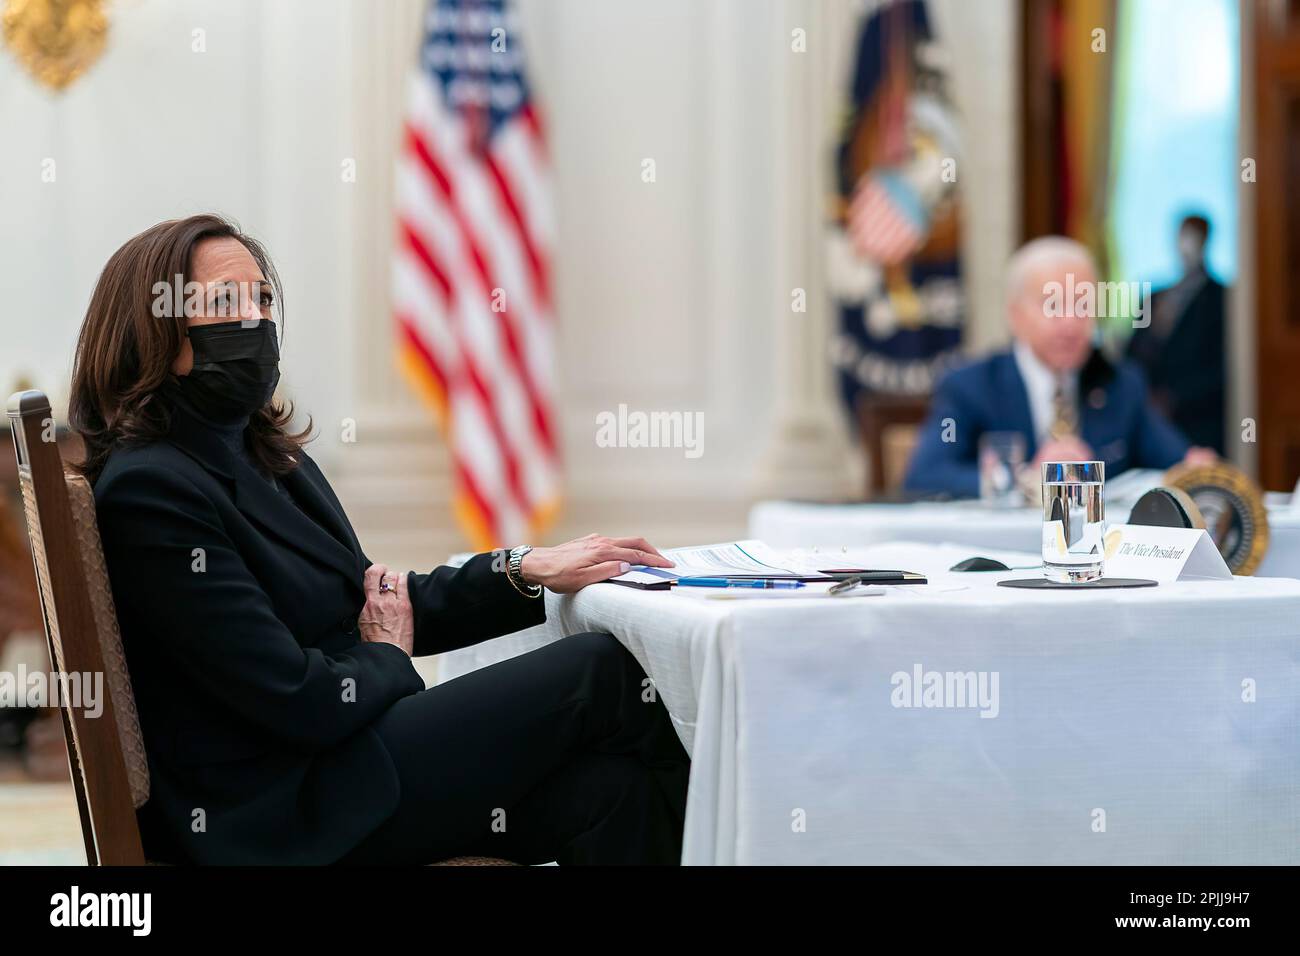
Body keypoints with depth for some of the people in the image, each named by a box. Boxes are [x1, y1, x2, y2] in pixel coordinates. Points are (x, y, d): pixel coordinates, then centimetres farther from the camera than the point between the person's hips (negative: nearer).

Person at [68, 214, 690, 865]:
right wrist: (387, 659, 2)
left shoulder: (270, 460, 15)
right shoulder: (147, 491, -15)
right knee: (604, 673, -10)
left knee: (603, 790, -16)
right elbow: (299, 701, -18)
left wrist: (529, 570, 8)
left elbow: (378, 604, 21)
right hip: (271, 818, -8)